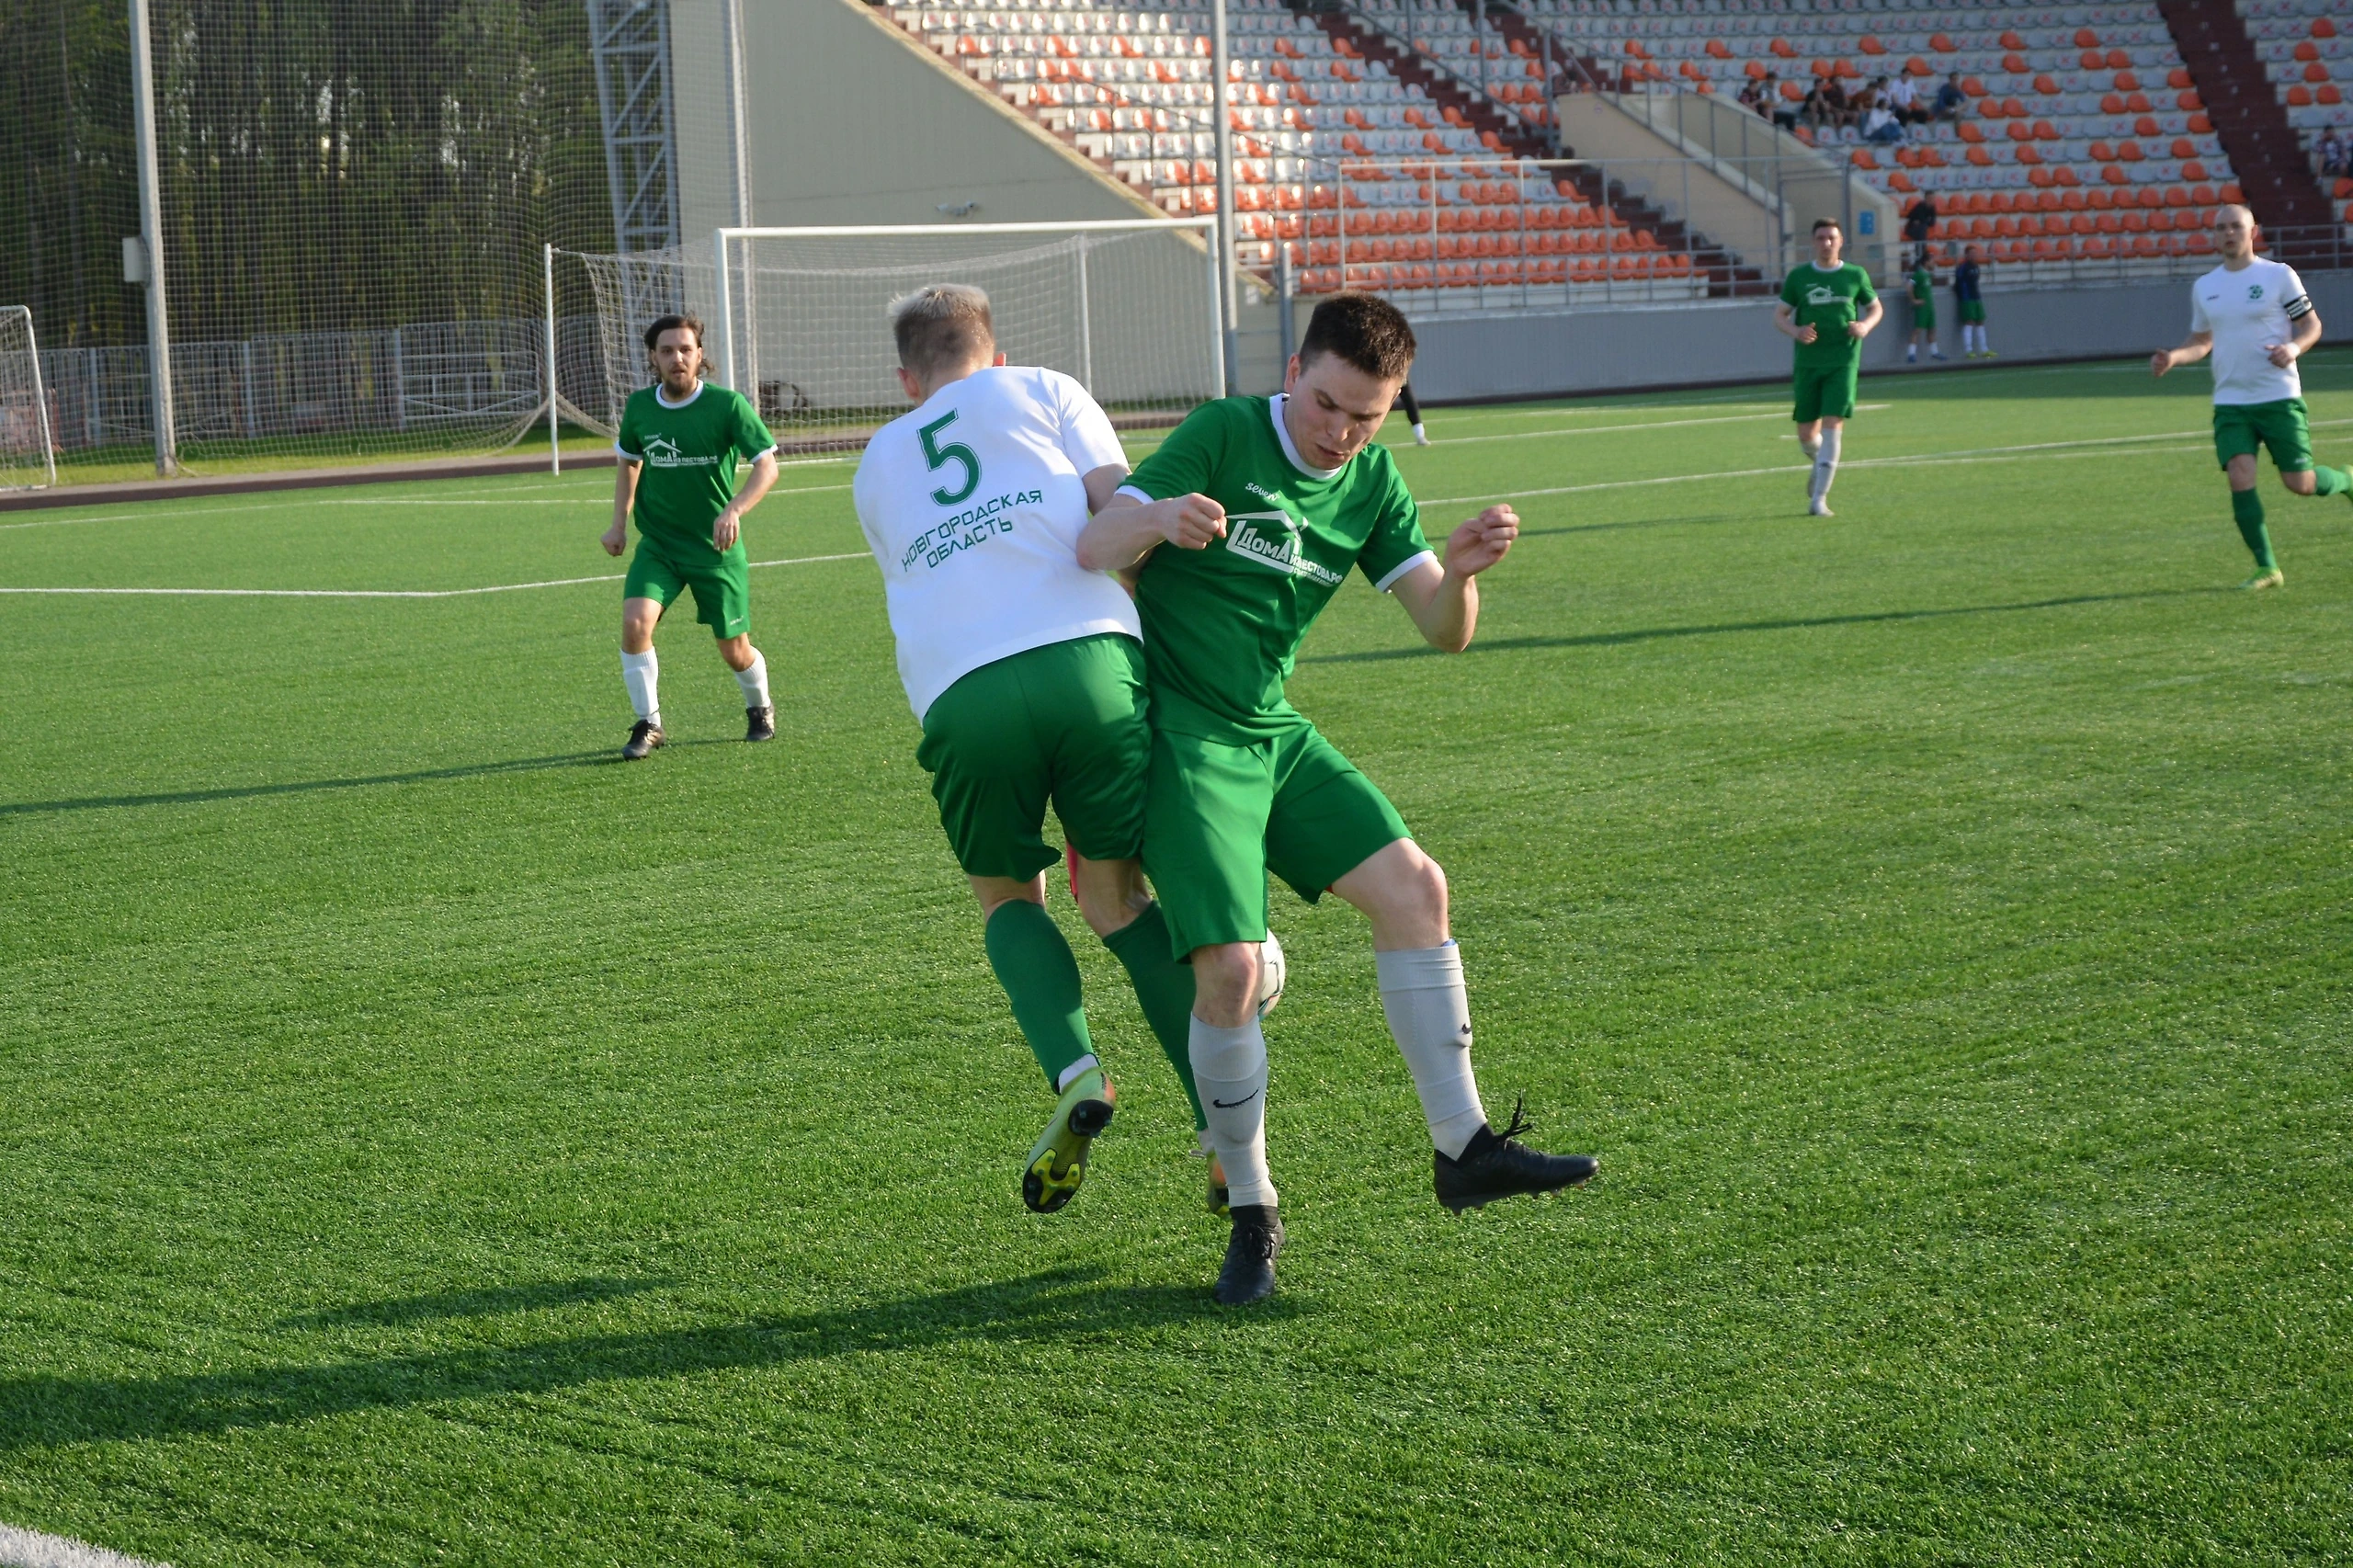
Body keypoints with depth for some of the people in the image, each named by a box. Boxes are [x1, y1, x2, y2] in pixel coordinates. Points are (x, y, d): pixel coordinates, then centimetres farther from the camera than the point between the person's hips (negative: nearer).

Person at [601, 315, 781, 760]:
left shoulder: (727, 405, -13)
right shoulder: (639, 407, -2)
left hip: (717, 547, -2)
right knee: (635, 623, -21)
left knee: (735, 652, 5)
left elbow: (766, 466, -15)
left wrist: (734, 510, -32)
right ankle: (648, 724, -5)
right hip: (658, 544, 2)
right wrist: (619, 523, 7)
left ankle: (760, 709, 38)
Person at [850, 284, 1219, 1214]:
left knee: (1007, 895, 22)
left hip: (959, 692, 1)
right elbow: (1124, 517, 8)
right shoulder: (1044, 393, 22)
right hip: (1086, 657, -1)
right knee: (1116, 894, 12)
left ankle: (1073, 1071, -4)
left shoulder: (876, 467, 32)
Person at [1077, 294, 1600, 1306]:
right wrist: (1155, 521, -40)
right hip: (1177, 734, -6)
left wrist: (1461, 573, -21)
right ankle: (1251, 1215, -1)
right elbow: (1095, 551, -17)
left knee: (1412, 885, -6)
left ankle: (1462, 1146, 2)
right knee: (1230, 967, -17)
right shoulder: (1222, 435, -12)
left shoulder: (1372, 483, 6)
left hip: (1273, 733, 6)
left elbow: (1443, 632, 2)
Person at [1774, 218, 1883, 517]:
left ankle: (1819, 499, -10)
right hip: (1807, 363, 1)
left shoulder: (1855, 276, 4)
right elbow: (1779, 315, 7)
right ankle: (1822, 464, 39)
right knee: (1806, 433, 3)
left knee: (1833, 426, -13)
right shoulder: (1798, 276, 3)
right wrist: (1795, 331, -15)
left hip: (1843, 362, -1)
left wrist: (1865, 326, -6)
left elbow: (1875, 307, 16)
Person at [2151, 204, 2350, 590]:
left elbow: (2312, 324, 1)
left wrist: (2294, 347, -20)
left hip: (2279, 398, -3)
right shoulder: (2204, 287, 10)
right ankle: (2266, 567, -4)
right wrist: (2173, 357, 1)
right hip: (2230, 403, 3)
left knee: (2299, 483, -3)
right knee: (2240, 478, -13)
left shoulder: (2279, 275, -3)